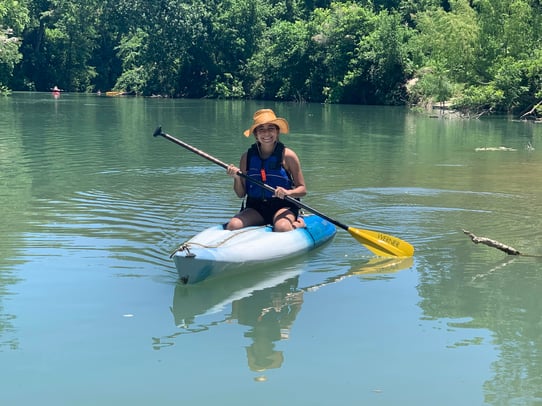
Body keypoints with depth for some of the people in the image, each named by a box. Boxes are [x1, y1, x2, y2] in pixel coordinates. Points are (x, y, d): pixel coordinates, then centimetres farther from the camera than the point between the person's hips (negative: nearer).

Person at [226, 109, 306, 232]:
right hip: (255, 209, 3)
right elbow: (241, 194, 10)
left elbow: (302, 190, 0)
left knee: (282, 228, -36)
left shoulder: (287, 155, -2)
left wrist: (288, 192, -21)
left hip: (283, 206, -3)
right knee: (232, 226, -26)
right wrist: (237, 178, -10)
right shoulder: (247, 157, 6)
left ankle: (297, 224, -2)